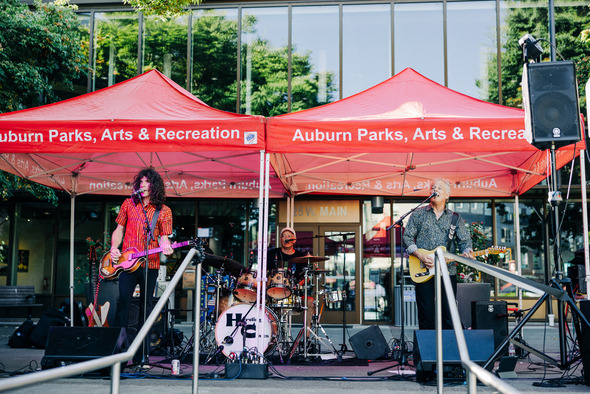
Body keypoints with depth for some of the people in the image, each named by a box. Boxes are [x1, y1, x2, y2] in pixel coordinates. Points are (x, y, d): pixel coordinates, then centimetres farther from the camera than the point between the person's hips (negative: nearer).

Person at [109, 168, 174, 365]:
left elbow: (163, 237, 3)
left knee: (146, 306, 3)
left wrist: (165, 245, -20)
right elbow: (119, 230, 16)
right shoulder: (129, 204, 11)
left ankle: (140, 356, 10)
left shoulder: (164, 211, 5)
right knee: (123, 302, -9)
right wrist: (114, 247, 0)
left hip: (150, 264, 0)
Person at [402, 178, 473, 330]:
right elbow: (407, 237, 5)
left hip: (448, 271, 1)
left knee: (449, 316, 1)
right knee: (426, 316, 0)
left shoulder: (455, 218, 13)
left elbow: (464, 240, 7)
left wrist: (467, 252, -16)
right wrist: (420, 255, -10)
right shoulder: (419, 214, 9)